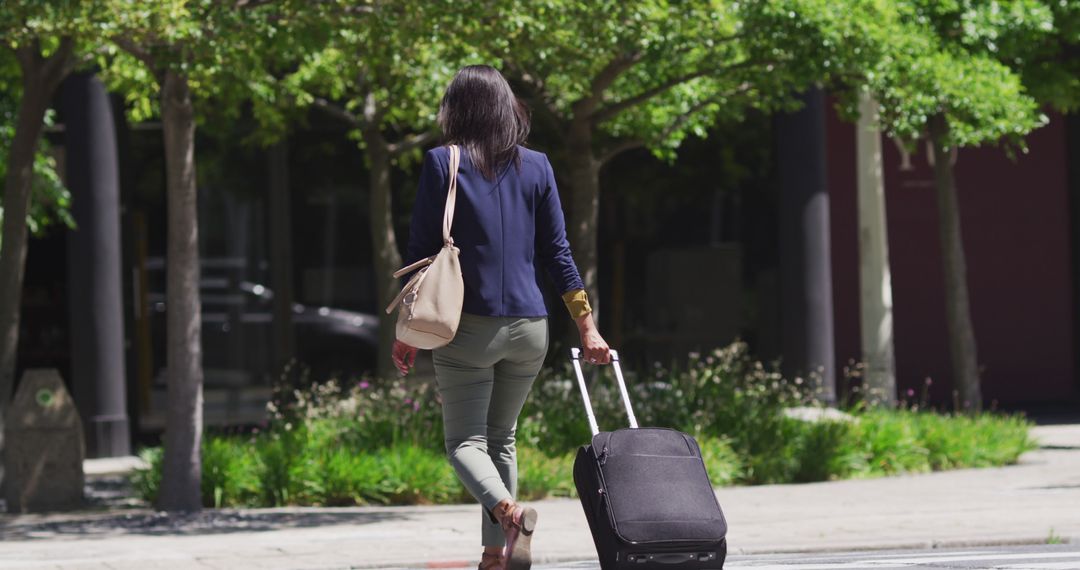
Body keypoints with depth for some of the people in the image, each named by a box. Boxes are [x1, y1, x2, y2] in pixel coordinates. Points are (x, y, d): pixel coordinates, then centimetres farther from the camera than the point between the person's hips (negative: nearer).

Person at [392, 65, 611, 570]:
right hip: (529, 325, 4)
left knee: (465, 440, -1)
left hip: (468, 325, -4)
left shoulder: (442, 163, -3)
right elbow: (557, 253, 6)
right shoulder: (536, 166, 7)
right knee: (502, 438, 17)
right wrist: (588, 327, 9)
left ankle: (508, 512, -30)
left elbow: (422, 251, -4)